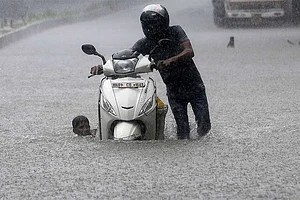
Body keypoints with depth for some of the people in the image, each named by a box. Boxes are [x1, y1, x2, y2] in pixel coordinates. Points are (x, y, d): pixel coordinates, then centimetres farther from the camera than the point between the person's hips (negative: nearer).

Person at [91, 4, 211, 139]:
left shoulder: (175, 32, -14)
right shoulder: (144, 44, -8)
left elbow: (189, 52, -28)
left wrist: (170, 61, -45)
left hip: (194, 86, -1)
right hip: (173, 90, 1)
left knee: (204, 127, -3)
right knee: (183, 132, -8)